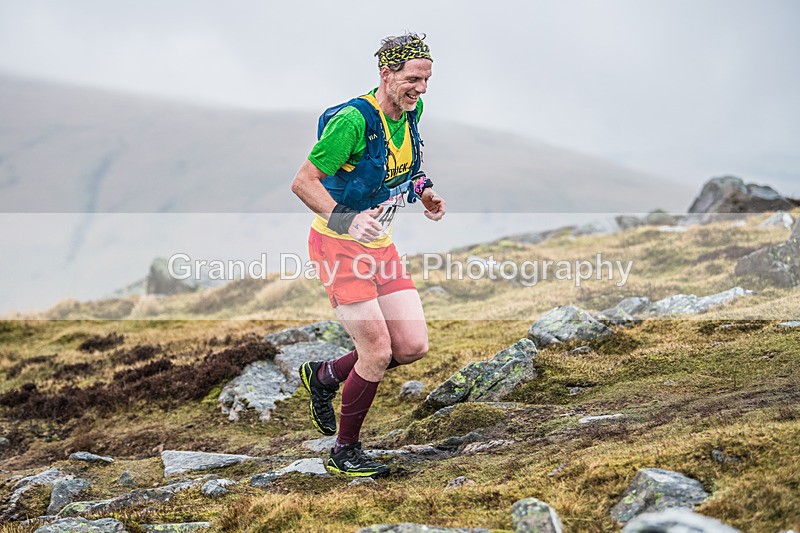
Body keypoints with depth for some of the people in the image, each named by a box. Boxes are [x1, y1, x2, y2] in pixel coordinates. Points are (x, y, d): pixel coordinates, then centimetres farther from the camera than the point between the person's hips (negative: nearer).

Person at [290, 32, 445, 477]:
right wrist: (344, 220, -33)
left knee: (413, 347, 1)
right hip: (340, 245, -8)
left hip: (381, 244, 8)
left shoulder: (412, 111, 2)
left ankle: (324, 377, 25)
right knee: (378, 352, -10)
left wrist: (423, 192, 5)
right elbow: (303, 182, -21)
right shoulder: (353, 119, -23)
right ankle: (344, 452, 11)